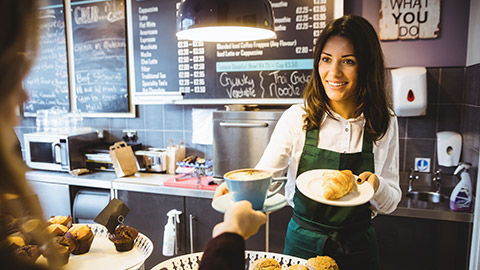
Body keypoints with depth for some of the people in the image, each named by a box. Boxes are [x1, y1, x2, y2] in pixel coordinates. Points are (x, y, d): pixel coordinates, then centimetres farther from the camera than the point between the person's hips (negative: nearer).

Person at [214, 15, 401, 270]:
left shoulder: (384, 123, -9)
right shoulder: (297, 117, -15)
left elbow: (390, 203, -3)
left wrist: (376, 186, -24)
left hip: (357, 248, 2)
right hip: (303, 242, -1)